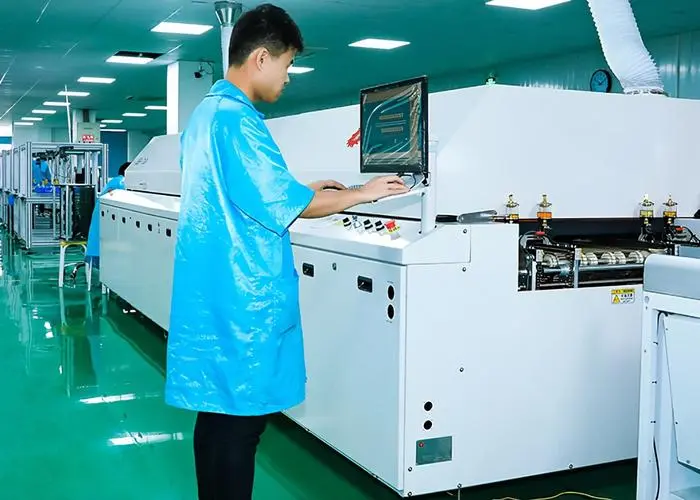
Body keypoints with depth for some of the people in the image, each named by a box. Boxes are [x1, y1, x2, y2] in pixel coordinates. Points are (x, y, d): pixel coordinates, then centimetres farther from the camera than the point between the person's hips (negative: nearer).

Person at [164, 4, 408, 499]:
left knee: (217, 414, 15)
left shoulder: (206, 111, 15)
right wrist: (360, 194, -6)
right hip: (240, 299, -10)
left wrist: (302, 190, 18)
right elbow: (286, 203, -17)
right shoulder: (236, 118, -16)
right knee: (241, 419, -1)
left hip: (214, 297, 10)